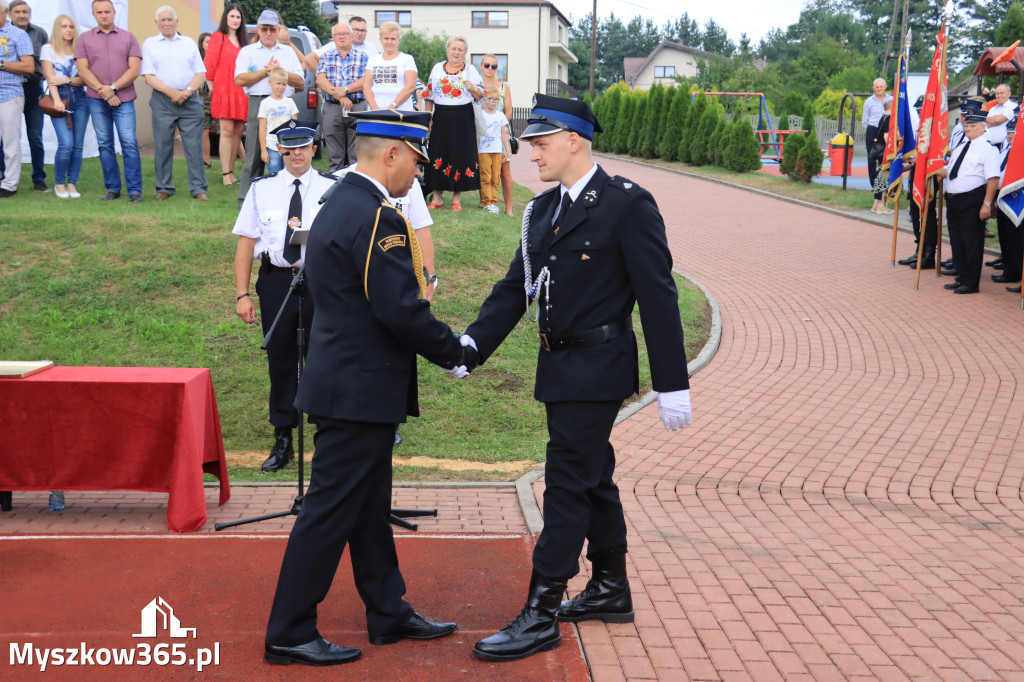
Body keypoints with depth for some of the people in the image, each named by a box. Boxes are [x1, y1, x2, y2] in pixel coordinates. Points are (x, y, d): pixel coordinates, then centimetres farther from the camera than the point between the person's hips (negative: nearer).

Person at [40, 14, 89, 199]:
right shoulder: (48, 49, 6)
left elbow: (85, 79, 5)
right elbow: (50, 77, -3)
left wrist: (66, 80, -11)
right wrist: (57, 100, -16)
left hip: (79, 98, 3)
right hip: (60, 97, -3)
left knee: (78, 144, -1)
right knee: (66, 143, -14)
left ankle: (72, 184, 8)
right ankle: (59, 184, 2)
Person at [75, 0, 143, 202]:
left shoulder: (129, 37, 8)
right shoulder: (85, 39, 11)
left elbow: (134, 70, 0)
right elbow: (83, 70, 2)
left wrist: (113, 88, -10)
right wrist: (103, 91, -9)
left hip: (124, 99, -1)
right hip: (97, 100, 2)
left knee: (129, 143, -8)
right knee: (104, 145, 4)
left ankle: (135, 190, -6)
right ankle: (112, 188, 10)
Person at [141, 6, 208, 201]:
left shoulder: (189, 43, 16)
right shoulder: (150, 44, 11)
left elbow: (201, 73, 8)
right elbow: (149, 76, 1)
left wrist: (188, 90, -9)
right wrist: (171, 92, -12)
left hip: (190, 100, 1)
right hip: (162, 100, -1)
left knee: (194, 145, -4)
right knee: (162, 146, 0)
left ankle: (198, 188, 0)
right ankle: (164, 188, 8)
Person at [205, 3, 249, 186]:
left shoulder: (242, 41, 19)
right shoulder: (218, 37, 2)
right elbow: (209, 63, -3)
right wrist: (211, 85, -6)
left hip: (241, 92, 6)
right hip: (224, 89, -6)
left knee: (238, 131, 3)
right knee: (227, 131, -10)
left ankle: (231, 172, 10)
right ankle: (225, 174, -8)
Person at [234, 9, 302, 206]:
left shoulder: (288, 51, 20)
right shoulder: (248, 51, 13)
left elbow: (299, 81, 10)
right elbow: (240, 79, -1)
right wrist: (266, 71, -3)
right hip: (258, 103, -2)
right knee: (255, 154, -4)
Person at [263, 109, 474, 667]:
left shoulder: (338, 205, 13)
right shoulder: (377, 218, -19)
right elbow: (402, 310, -24)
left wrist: (447, 345, 12)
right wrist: (455, 353, -9)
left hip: (348, 383, 10)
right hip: (360, 390, -10)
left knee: (369, 506, 17)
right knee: (331, 510, -1)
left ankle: (388, 613, 30)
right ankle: (289, 634, 10)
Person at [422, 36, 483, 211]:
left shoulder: (471, 70, 6)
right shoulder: (437, 68, 10)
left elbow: (480, 96, 3)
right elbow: (429, 95, 12)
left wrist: (472, 88, -18)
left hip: (463, 119, -1)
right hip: (441, 118, 1)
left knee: (461, 154, -2)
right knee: (438, 154, 1)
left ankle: (457, 199, 7)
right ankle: (437, 198, 10)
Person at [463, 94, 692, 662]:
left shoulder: (628, 205, -12)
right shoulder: (542, 210, 10)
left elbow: (658, 296, -14)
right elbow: (516, 287, 8)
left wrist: (671, 384, -15)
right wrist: (473, 341, -8)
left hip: (598, 369, -8)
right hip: (560, 367, 8)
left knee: (568, 482, -5)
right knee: (593, 476, 17)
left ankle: (540, 615, 3)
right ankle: (610, 590, 33)